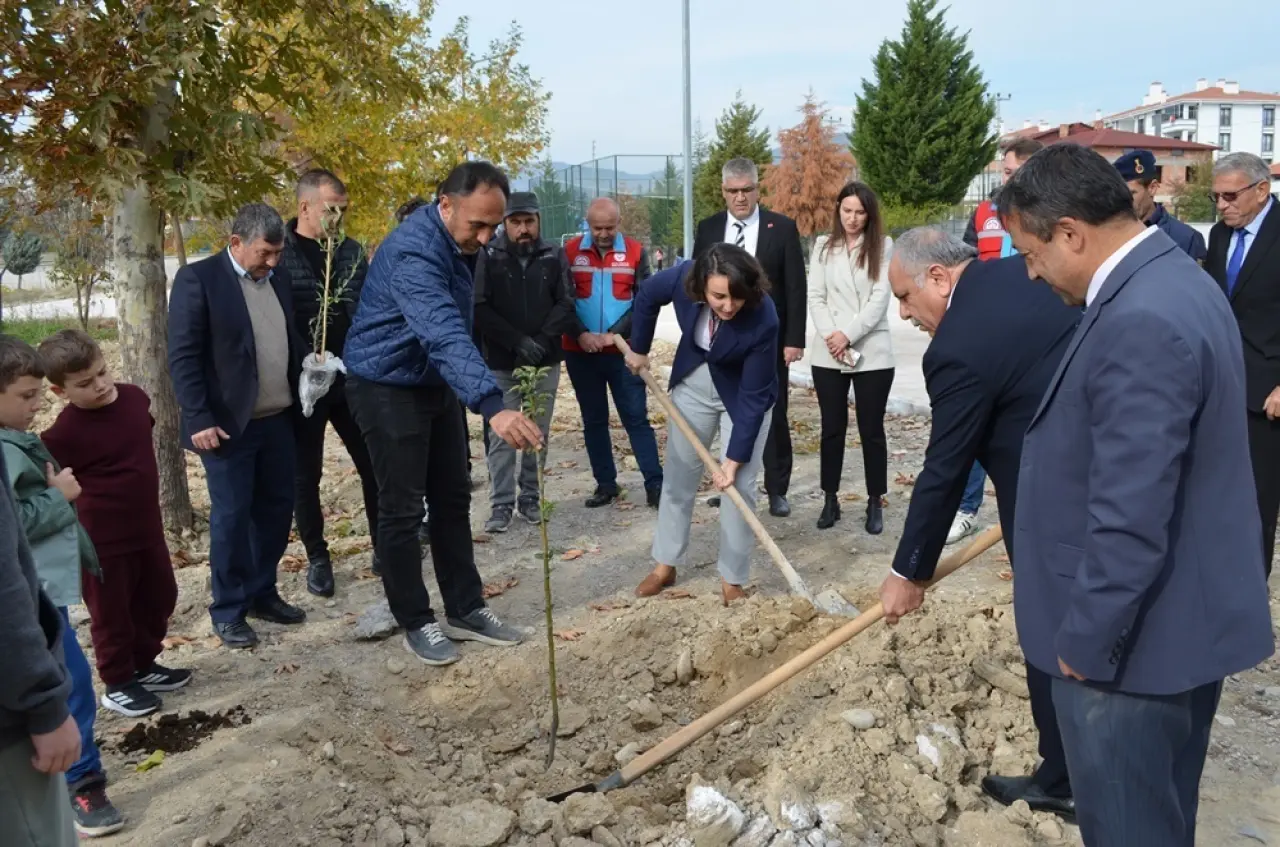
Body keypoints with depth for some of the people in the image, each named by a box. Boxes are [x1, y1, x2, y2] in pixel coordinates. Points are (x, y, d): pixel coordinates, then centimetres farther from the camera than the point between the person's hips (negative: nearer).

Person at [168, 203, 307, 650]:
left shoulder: (279, 277, 9)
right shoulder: (198, 278, -10)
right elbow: (183, 355, -13)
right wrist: (199, 419, -17)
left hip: (278, 419, 6)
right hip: (228, 423, -6)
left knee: (277, 508, 11)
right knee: (231, 516, 1)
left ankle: (262, 593, 27)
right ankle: (229, 610, 15)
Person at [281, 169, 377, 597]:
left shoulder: (351, 250, 6)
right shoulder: (278, 252, -7)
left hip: (352, 379, 3)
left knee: (374, 465, 8)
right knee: (305, 476, 10)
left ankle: (384, 544, 25)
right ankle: (317, 557, 25)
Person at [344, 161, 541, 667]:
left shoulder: (459, 241, 0)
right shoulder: (414, 252, -30)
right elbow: (444, 334, -45)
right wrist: (492, 407, -56)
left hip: (436, 384, 9)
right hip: (388, 389, -9)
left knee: (453, 499, 11)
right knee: (402, 510, -1)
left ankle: (465, 609, 21)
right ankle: (415, 623, 13)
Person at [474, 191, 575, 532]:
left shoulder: (553, 255, 1)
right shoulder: (489, 255, -5)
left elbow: (565, 304, 1)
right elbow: (479, 308, -9)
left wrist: (541, 340, -13)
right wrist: (518, 341, -15)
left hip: (545, 360, 2)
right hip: (501, 362, -2)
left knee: (539, 433, 8)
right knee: (501, 435, 0)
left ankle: (530, 497, 20)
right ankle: (501, 503, 8)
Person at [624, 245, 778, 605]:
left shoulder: (763, 319, -36)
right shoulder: (683, 277, -29)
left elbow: (754, 396, -28)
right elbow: (647, 296, -5)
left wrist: (735, 458, -25)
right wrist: (638, 349, 6)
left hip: (744, 393, -3)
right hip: (693, 381, 3)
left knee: (740, 484, -4)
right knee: (678, 474, 10)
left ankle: (732, 580, 11)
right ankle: (665, 565, 25)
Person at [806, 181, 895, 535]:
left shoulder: (883, 246, 1)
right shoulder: (823, 246, 9)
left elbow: (880, 299, -6)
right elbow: (815, 297, 4)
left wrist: (849, 334, -14)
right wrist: (830, 335, -10)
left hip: (872, 353, -2)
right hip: (827, 354, 2)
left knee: (871, 429, 2)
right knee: (832, 427, 7)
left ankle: (875, 503, 11)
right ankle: (830, 499, 17)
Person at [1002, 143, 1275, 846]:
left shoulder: (1139, 322, -28)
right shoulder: (1170, 280, 6)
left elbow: (1130, 522, -29)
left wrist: (1083, 638, -17)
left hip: (1136, 640, -10)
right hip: (1184, 623, 10)